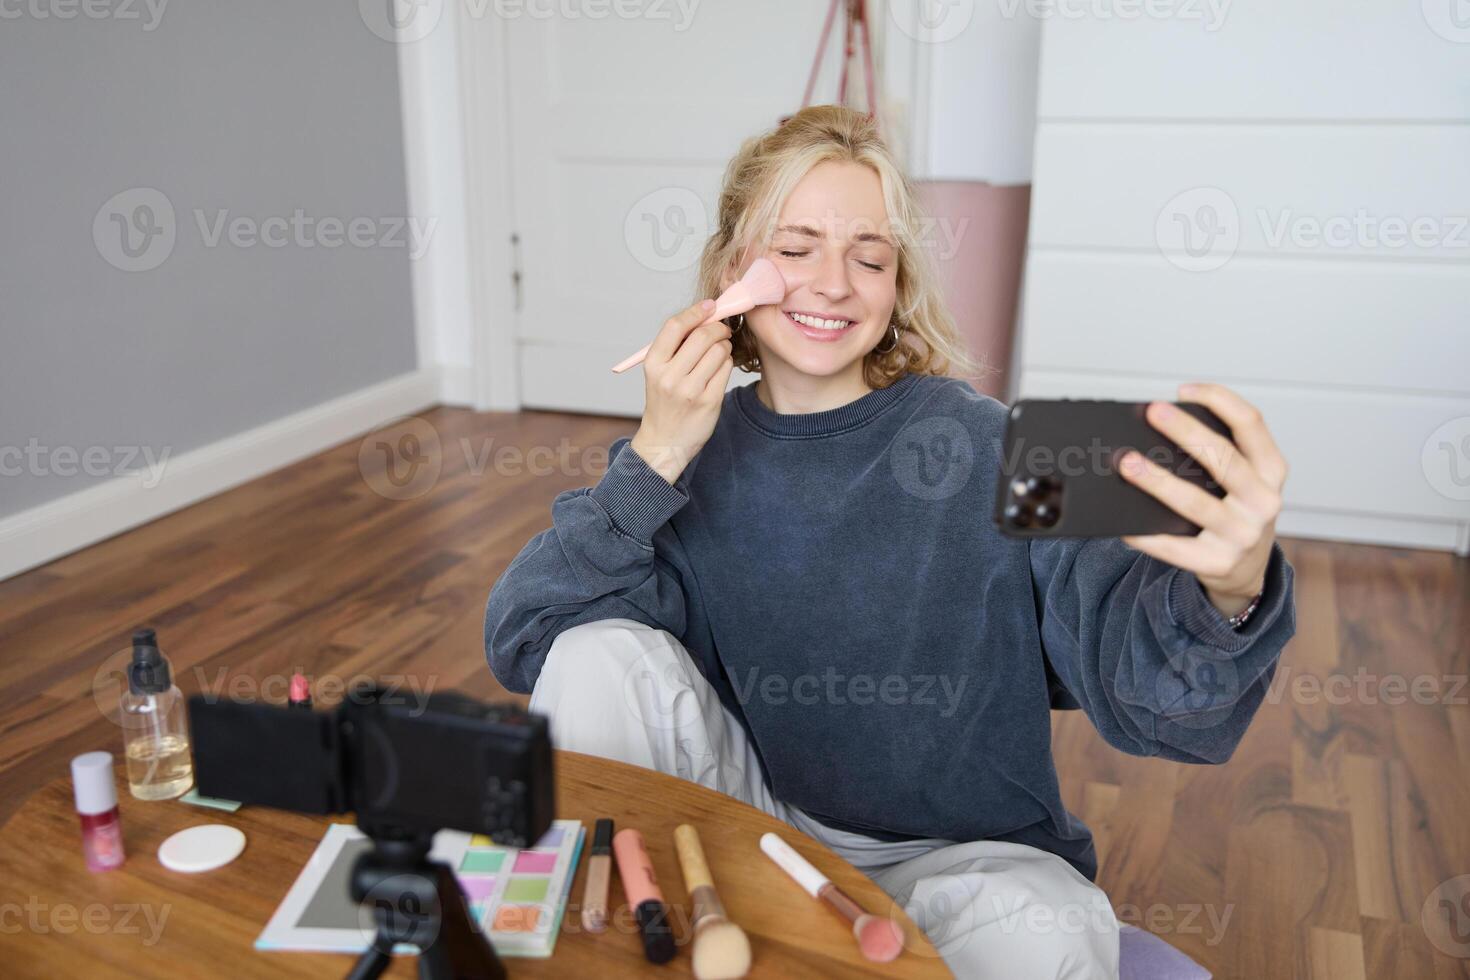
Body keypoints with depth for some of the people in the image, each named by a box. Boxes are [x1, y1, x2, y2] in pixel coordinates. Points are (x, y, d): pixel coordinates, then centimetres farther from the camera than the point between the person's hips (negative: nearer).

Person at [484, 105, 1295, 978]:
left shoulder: (984, 449, -13)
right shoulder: (691, 454, -4)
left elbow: (1153, 690, -22)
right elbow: (520, 639, -12)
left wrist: (1228, 594, -46)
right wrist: (657, 456, -22)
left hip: (962, 851, -2)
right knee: (600, 658, -18)